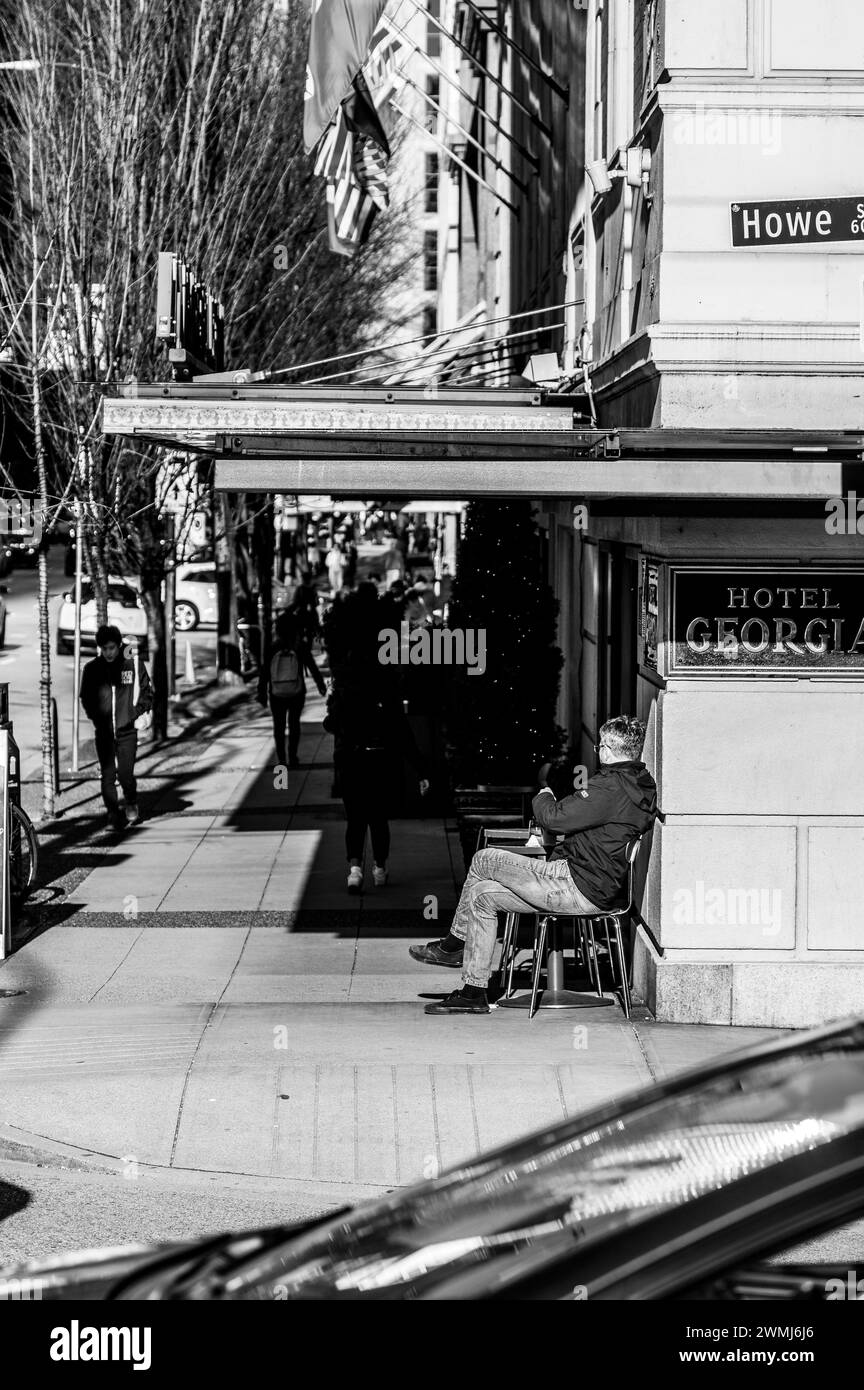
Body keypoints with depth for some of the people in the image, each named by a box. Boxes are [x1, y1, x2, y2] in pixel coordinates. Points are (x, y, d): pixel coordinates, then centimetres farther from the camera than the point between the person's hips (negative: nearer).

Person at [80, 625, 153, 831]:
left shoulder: (133, 665, -2)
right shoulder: (92, 669, 1)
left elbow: (147, 692, 8)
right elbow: (86, 698, 13)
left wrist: (137, 713, -2)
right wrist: (95, 717, 2)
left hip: (127, 730, -1)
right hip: (103, 732, 1)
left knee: (126, 773, -5)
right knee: (108, 775, -1)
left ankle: (131, 804, 22)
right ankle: (114, 814, 8)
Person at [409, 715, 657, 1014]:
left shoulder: (610, 787, -20)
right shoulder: (642, 785, 11)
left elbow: (554, 818, -20)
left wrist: (543, 797, 1)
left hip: (580, 887, -10)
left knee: (483, 861, -1)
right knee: (482, 895, 11)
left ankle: (455, 942, 17)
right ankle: (473, 991, 13)